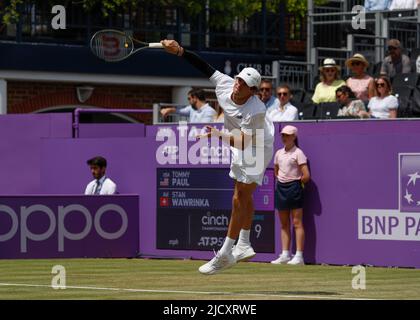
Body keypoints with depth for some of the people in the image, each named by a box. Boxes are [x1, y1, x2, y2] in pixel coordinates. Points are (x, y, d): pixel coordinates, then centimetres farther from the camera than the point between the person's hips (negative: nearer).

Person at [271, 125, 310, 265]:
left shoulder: (298, 153, -8)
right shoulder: (279, 153, 12)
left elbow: (306, 176, -13)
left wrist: (296, 181, 0)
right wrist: (281, 181, 11)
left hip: (294, 188, -7)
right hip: (281, 188, 7)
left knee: (297, 223, -7)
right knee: (284, 224, 8)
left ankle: (299, 256, -9)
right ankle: (285, 255, 11)